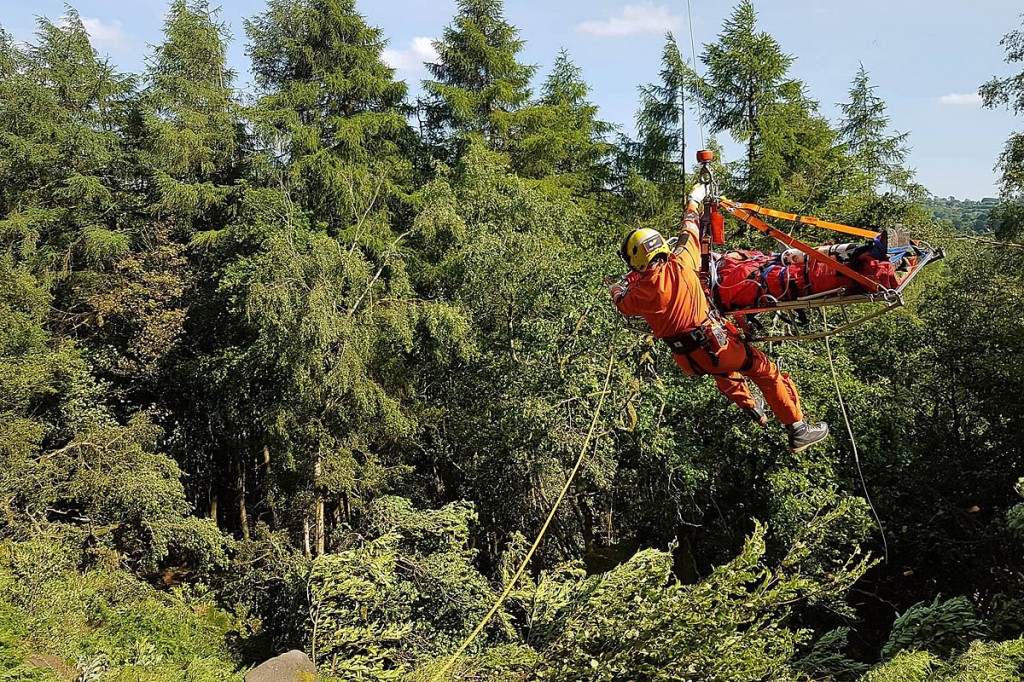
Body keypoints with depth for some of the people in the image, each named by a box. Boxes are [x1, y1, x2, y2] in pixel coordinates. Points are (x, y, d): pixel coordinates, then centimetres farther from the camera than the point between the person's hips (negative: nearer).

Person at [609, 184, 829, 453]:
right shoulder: (680, 264, -12)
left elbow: (624, 305, 15)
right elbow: (689, 233, 8)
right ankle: (798, 430, 12)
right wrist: (693, 202, 27)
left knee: (722, 368, 36)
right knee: (765, 370, 9)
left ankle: (751, 407, 47)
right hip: (716, 343, -3)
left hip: (688, 360, 3)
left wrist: (616, 290, 38)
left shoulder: (642, 291, -11)